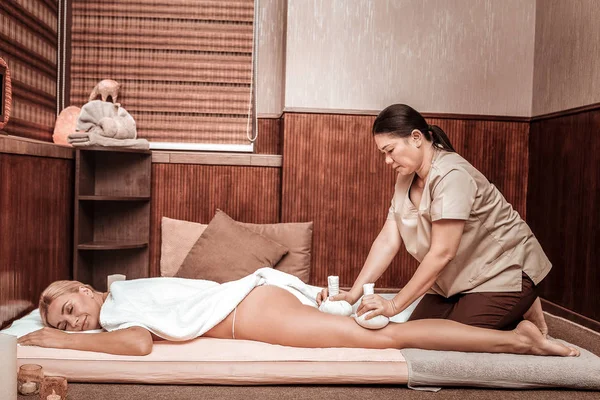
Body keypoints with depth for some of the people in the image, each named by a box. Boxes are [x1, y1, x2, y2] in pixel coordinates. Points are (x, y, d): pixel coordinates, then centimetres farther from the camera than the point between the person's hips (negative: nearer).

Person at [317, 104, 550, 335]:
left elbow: (442, 252, -29)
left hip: (504, 272, -8)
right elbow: (387, 240, -5)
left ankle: (524, 312, 8)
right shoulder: (406, 179, 2)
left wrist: (394, 305, -27)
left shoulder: (451, 176, -25)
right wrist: (353, 294, -15)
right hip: (458, 280, 8)